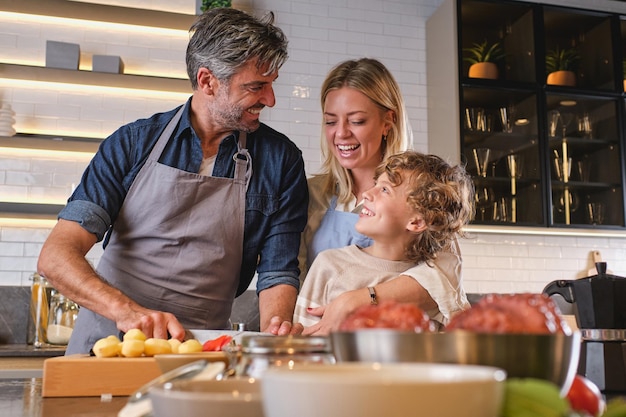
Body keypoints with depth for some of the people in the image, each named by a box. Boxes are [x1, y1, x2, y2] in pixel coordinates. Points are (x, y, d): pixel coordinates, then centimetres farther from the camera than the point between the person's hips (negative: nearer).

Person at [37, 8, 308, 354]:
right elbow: (55, 256, -7)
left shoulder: (281, 160, 3)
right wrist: (127, 311, -25)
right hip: (107, 339, 0)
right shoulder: (132, 143, 0)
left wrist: (272, 336, -18)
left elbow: (277, 272, 4)